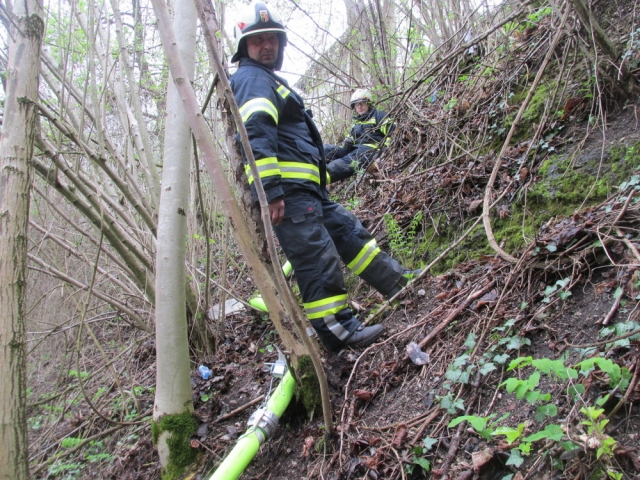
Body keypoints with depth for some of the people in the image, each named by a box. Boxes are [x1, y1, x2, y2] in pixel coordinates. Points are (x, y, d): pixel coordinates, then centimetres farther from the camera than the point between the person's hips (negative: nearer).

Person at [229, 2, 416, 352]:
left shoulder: (269, 80, 29)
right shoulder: (252, 79, -7)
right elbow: (255, 134, -22)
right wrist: (271, 190, -30)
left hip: (307, 190, 11)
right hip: (287, 191, -11)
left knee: (347, 230, 16)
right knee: (317, 257, -11)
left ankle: (399, 283, 27)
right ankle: (340, 331, -5)